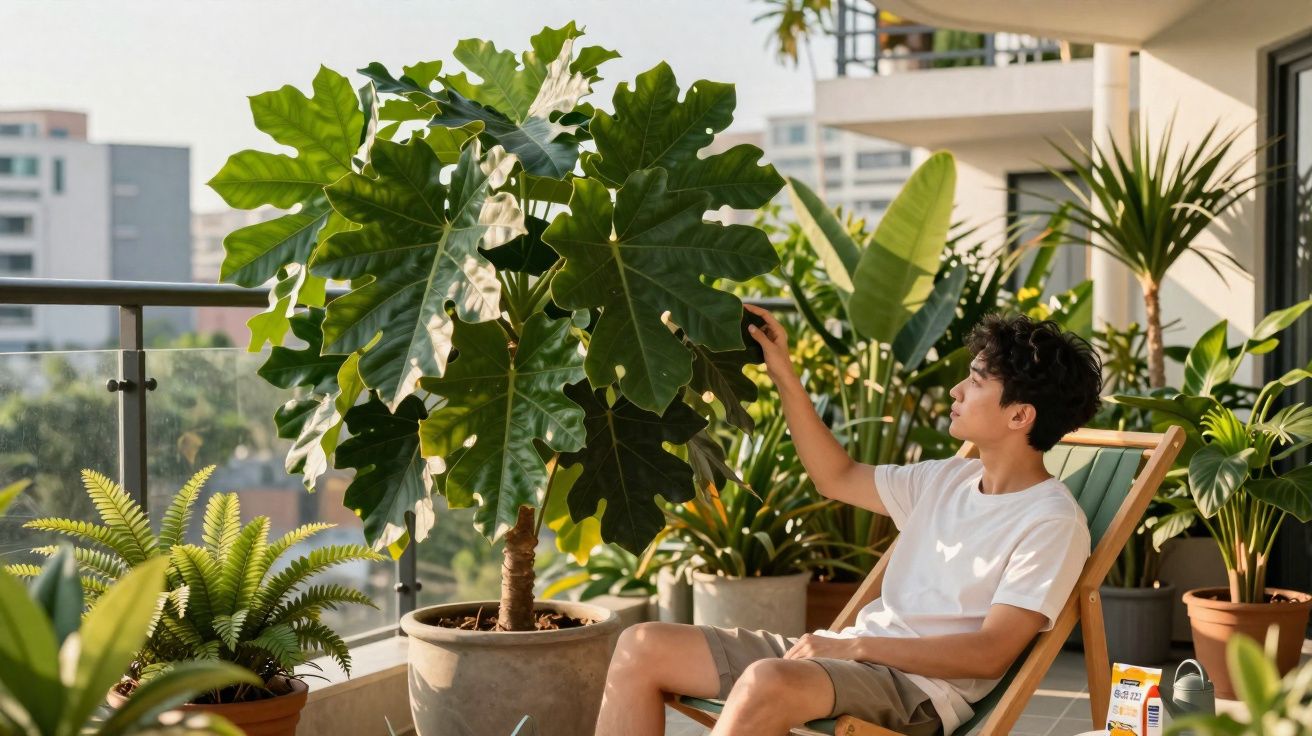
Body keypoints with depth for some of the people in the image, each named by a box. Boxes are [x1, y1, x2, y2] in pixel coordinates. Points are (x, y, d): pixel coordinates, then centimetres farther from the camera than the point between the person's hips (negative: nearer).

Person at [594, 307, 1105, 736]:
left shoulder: (1052, 521, -8)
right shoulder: (948, 480, 16)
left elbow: (991, 653, -15)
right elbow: (837, 478, 25)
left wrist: (856, 645, -18)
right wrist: (784, 377, 19)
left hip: (921, 687, -8)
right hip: (852, 656, 8)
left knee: (769, 682, -40)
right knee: (643, 648, -5)